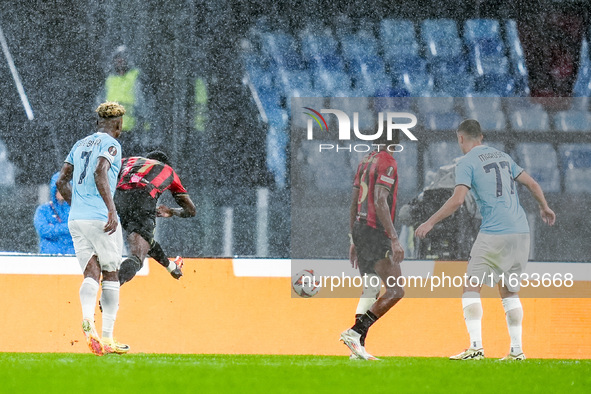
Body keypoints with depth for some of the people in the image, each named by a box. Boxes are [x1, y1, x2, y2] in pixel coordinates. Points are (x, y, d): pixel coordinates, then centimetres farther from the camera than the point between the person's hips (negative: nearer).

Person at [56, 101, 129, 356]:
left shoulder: (80, 145, 18)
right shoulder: (111, 145, -5)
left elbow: (61, 182, 19)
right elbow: (100, 173, -22)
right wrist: (111, 210, -28)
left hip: (76, 220, 6)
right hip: (101, 218, -6)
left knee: (91, 274, 0)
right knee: (111, 276, 4)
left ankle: (88, 318, -30)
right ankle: (107, 339, 3)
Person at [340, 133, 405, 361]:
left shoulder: (365, 161, 17)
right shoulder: (387, 162, -10)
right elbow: (380, 201, -20)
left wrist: (354, 241, 26)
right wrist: (394, 239, -24)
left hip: (360, 229, 9)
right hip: (376, 232, -9)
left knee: (371, 290, 15)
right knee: (395, 291, -10)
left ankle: (358, 346, 10)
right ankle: (355, 333, -18)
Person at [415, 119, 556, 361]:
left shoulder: (467, 162, -2)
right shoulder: (503, 157, 17)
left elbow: (457, 200, -13)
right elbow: (532, 184, 21)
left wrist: (430, 223, -6)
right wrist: (544, 208, 39)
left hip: (493, 234, -6)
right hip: (521, 232, 6)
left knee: (472, 286, -2)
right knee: (509, 291, 16)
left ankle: (476, 347, -15)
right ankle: (516, 350, 12)